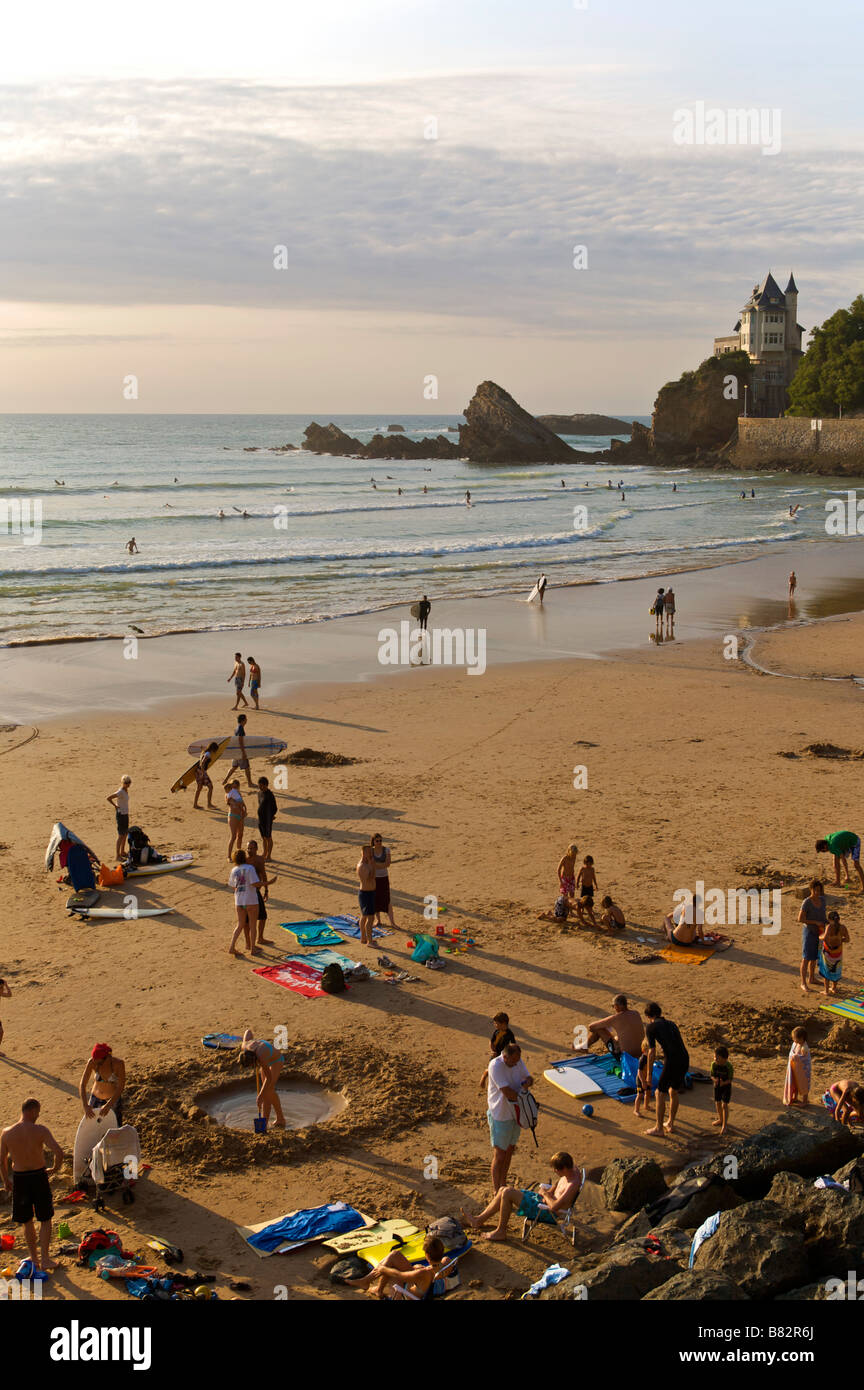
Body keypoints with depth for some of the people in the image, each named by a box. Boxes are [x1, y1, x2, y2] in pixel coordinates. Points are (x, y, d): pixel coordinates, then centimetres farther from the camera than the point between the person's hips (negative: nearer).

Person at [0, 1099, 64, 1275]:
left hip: (19, 1178, 2)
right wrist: (54, 1169, -4)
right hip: (39, 1176, -2)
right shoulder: (40, 1130, -15)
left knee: (27, 1221, 19)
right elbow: (59, 1152, -23)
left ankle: (34, 1258, 30)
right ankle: (44, 1260, 12)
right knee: (45, 1219, 15)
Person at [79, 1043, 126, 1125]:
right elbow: (82, 1085, -19)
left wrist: (108, 1105, -34)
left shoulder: (119, 1063, -25)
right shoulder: (92, 1062, -20)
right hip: (96, 1099, 2)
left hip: (114, 1100, -2)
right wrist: (85, 1106, -30)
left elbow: (121, 1087, -25)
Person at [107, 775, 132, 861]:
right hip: (121, 814, -9)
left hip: (125, 814, 9)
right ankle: (118, 856, -4)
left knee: (125, 834, 18)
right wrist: (115, 806, -15)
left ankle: (122, 852, 31)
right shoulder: (120, 792, -20)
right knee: (121, 835, -7)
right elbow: (108, 798, -24)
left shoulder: (126, 790, 6)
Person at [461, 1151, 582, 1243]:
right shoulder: (572, 1168, -1)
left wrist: (545, 1193, -15)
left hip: (548, 1212, -11)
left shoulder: (573, 1184, -29)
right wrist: (550, 1191, 5)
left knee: (507, 1193, -17)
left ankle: (501, 1232, -2)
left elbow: (554, 1207, -34)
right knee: (503, 1190, 10)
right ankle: (478, 1220, 19)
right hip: (543, 1199, 11)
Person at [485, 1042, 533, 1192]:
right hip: (500, 1116, -7)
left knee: (509, 1151, 17)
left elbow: (528, 1077, 8)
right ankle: (496, 1191, 10)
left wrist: (528, 1081, -17)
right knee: (499, 1155, -2)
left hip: (514, 1113, 7)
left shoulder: (518, 1061, -3)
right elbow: (507, 1092, -28)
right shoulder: (495, 1066, -25)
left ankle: (503, 1185, 31)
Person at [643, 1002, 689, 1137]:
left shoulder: (651, 1027, 3)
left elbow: (652, 1052, -1)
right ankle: (670, 1124, 34)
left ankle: (659, 1128, 15)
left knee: (660, 1094, 9)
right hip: (685, 1060, 7)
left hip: (671, 1062, -7)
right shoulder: (671, 1024, 22)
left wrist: (649, 1074, 6)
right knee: (673, 1092, 24)